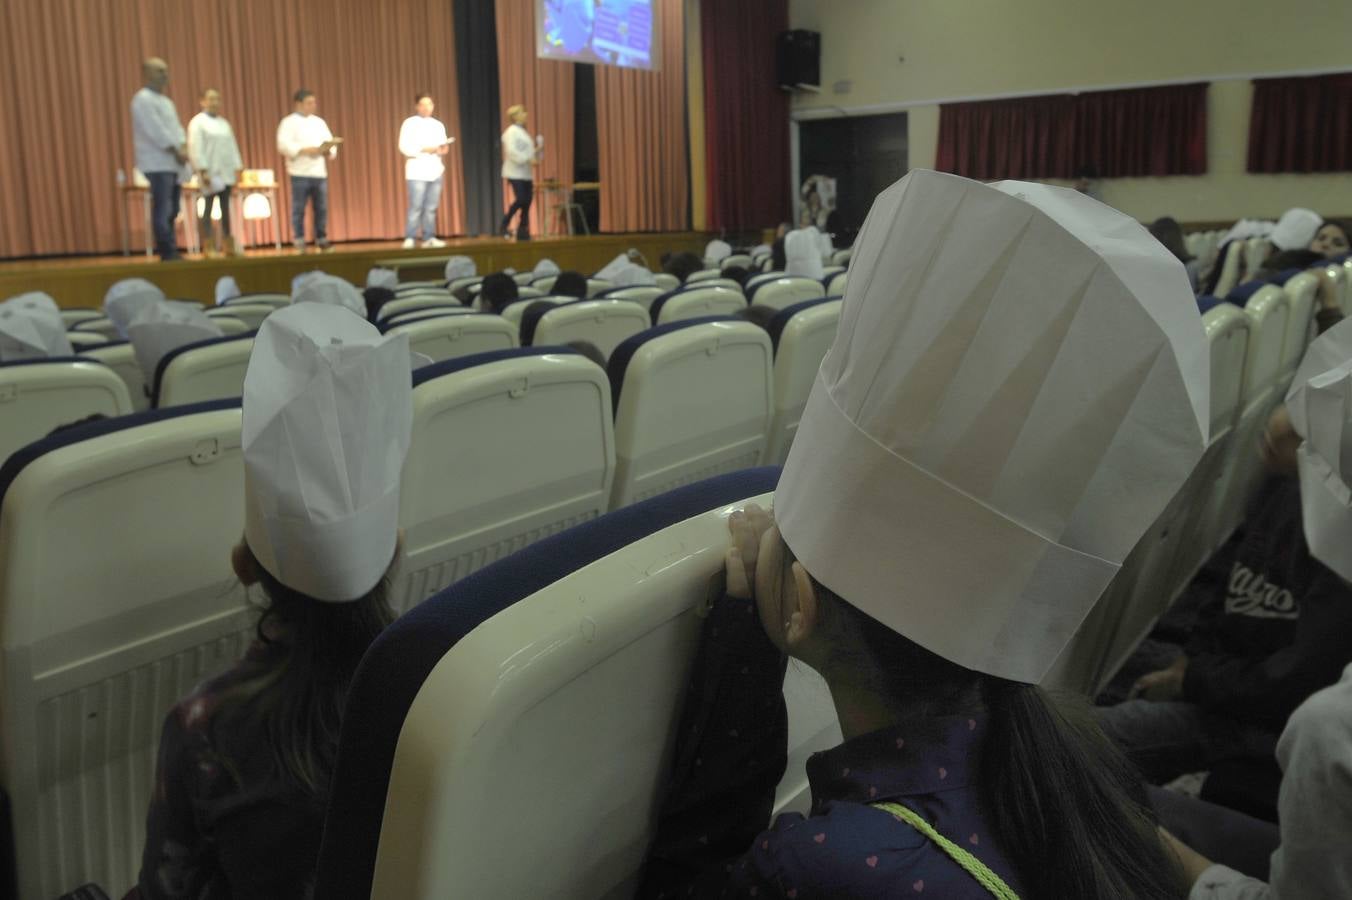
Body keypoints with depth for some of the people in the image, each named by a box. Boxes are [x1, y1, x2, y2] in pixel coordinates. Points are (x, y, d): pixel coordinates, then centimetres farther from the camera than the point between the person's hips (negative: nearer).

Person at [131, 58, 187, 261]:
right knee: (163, 211, -11)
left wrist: (183, 148, -3)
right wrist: (176, 151, -12)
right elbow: (156, 131, -16)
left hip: (172, 163, 9)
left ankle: (170, 253, 13)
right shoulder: (143, 99, -8)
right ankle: (169, 254, -11)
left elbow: (176, 127, 16)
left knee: (171, 211, 9)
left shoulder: (166, 101, 21)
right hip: (157, 164, -9)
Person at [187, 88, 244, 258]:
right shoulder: (197, 122, -2)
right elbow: (195, 148, -10)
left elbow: (232, 146, 17)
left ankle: (227, 243, 13)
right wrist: (203, 170, -17)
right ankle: (208, 245, -3)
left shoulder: (224, 123, 17)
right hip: (210, 172, -6)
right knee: (208, 207, -4)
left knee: (225, 207, 8)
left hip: (226, 172, 6)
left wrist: (237, 168, 9)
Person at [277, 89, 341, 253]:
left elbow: (330, 142, 14)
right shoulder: (289, 122, 0)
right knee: (299, 209, -2)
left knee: (321, 208, 3)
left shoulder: (319, 122, 17)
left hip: (319, 172, 5)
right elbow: (283, 145, -12)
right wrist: (305, 150, -19)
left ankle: (322, 240, 12)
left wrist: (329, 152, -8)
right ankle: (299, 243, 2)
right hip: (300, 173, -4)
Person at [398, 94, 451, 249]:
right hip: (417, 171, -5)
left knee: (431, 207, 3)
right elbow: (404, 147, -8)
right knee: (416, 206, -11)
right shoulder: (409, 123, 1)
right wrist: (424, 149, -18)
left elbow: (443, 146, 16)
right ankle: (410, 238, -8)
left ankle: (429, 238, 8)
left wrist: (444, 149, -7)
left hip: (435, 171, 5)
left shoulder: (438, 125, 17)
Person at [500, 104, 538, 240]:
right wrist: (528, 159, -22)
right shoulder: (512, 131, -8)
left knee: (527, 203, 4)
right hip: (515, 173, -9)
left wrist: (536, 154, 4)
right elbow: (511, 151, -20)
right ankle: (504, 225, -5)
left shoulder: (523, 131, 20)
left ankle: (523, 232, 8)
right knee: (520, 200, -18)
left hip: (526, 174, 9)